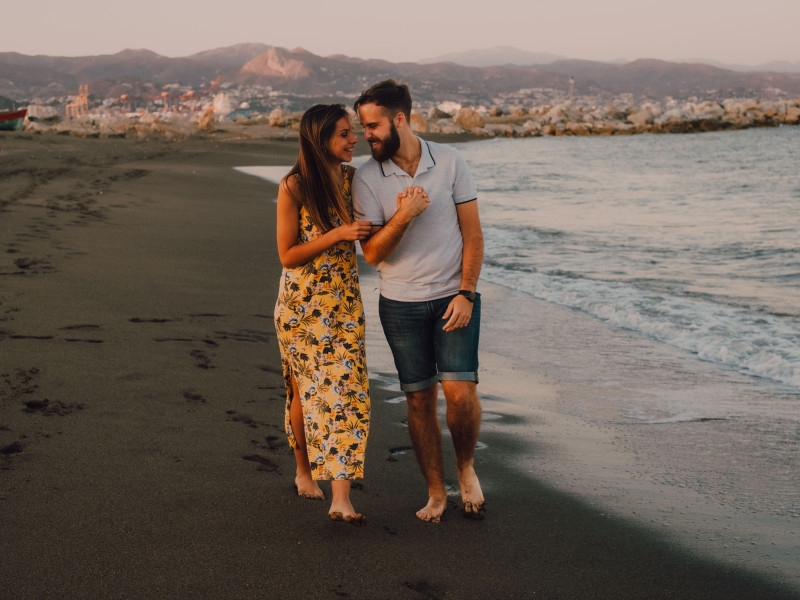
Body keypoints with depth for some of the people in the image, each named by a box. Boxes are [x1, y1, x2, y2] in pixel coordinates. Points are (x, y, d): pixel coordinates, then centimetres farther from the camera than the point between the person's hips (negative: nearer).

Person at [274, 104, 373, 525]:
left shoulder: (352, 178, 3)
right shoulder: (293, 188, -12)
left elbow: (368, 235, 17)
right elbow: (287, 255, -12)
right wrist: (337, 234, -21)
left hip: (344, 300, 4)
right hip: (303, 301, -4)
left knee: (345, 387, -5)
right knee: (308, 388, 8)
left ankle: (341, 497, -7)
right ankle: (305, 472, 31)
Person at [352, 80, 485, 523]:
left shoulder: (449, 162, -3)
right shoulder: (366, 178, -4)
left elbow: (472, 233, -1)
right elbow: (373, 253, -6)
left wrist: (466, 294, -10)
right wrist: (402, 217, -23)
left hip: (454, 296, -1)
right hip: (401, 304, 1)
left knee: (460, 392, -13)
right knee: (419, 401, 4)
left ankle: (466, 467, 15)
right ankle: (435, 493, 18)